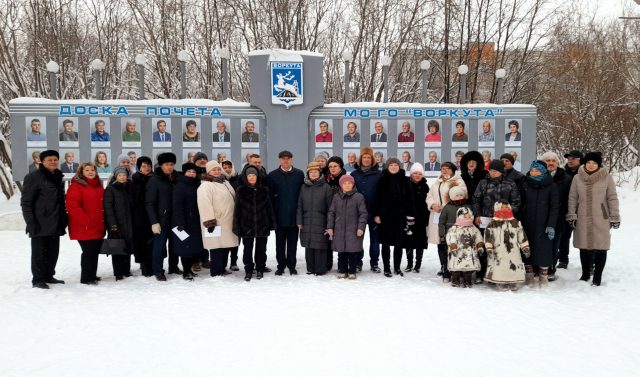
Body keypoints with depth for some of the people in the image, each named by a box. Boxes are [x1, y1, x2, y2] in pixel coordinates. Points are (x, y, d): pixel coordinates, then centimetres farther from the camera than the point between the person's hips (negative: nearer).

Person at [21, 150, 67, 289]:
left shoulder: (58, 177, 16)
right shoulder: (34, 177, -6)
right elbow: (26, 202, -9)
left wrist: (63, 218, 17)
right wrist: (31, 222, -15)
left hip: (55, 224, 7)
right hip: (40, 224, -7)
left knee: (53, 251, 12)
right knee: (39, 251, -2)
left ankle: (48, 276, 24)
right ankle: (38, 279, 7)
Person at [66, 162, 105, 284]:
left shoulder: (99, 186, 15)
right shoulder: (76, 186, -8)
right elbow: (72, 205, -17)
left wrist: (103, 221, 13)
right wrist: (85, 221, -19)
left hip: (98, 227, 7)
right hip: (84, 228, -7)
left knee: (95, 251, 13)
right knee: (88, 251, -5)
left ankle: (92, 275, 25)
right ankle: (86, 278, 7)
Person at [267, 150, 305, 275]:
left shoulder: (299, 174, 4)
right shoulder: (273, 175, 2)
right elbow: (270, 195, 1)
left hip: (294, 215, 0)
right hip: (279, 216, 0)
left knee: (292, 242, 8)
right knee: (280, 243, 8)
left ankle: (291, 265, 18)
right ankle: (281, 265, 18)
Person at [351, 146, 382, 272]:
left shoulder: (378, 174, 0)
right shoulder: (354, 174, 6)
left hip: (373, 211, -1)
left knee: (374, 237, 6)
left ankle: (374, 263, 17)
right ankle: (358, 262, 19)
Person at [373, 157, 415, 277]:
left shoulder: (404, 180, 3)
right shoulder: (382, 180, 1)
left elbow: (409, 199, 3)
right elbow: (377, 198, 0)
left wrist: (410, 215, -2)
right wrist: (376, 214, -5)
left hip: (400, 216, 1)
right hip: (385, 216, -1)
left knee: (399, 244, 8)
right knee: (386, 243, 6)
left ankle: (397, 267, 20)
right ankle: (386, 268, 15)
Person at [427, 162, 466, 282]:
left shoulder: (458, 182, -2)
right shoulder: (436, 183, 21)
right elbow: (429, 196, 16)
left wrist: (445, 207, -18)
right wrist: (433, 205, -6)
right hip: (437, 217, 7)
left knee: (449, 244, -12)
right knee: (440, 243, 14)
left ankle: (448, 272, -8)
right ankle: (444, 268, 28)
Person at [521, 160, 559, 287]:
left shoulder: (551, 186, -3)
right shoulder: (525, 185, 4)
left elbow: (554, 207, -5)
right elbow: (520, 205, 6)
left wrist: (551, 225, -12)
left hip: (543, 225, -2)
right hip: (527, 224, 2)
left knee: (544, 249, 0)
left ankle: (544, 276, 12)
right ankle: (529, 276, 16)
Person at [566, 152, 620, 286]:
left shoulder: (607, 177, -3)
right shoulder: (577, 178, 2)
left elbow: (612, 198, 1)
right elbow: (572, 198, 8)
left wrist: (614, 217, 0)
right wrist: (572, 216, 4)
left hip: (601, 220, -2)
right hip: (583, 220, 2)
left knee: (600, 248, 3)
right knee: (584, 247, 9)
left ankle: (597, 277, 15)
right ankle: (585, 274, 25)